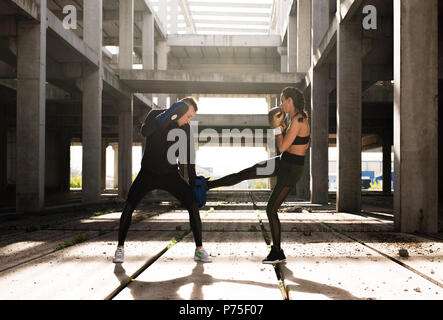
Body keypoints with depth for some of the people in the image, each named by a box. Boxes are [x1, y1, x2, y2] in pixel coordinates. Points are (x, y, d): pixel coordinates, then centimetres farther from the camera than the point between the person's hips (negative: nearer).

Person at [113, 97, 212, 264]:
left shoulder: (185, 128, -5)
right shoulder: (156, 115, -11)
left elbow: (189, 156, 1)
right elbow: (145, 131, -33)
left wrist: (193, 184, -3)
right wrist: (168, 114, -42)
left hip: (171, 175, 1)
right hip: (148, 173, -1)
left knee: (194, 205, -13)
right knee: (129, 207, -12)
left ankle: (199, 249, -2)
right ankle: (120, 248, 7)